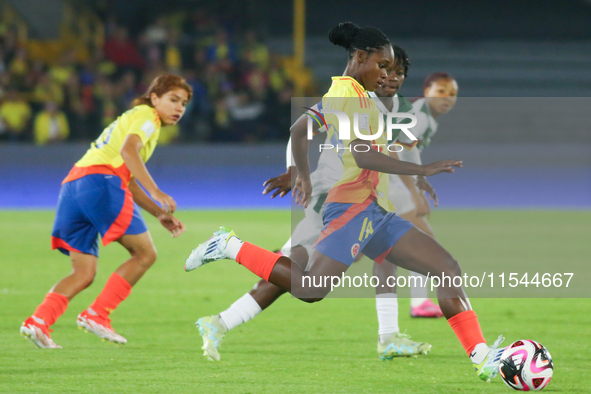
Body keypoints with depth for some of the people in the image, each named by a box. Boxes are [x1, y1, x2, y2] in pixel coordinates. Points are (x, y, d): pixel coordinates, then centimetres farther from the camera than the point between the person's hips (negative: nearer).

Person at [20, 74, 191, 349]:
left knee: (84, 273, 8)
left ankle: (38, 321, -12)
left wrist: (161, 214, 31)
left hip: (71, 186, 9)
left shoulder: (130, 119, 35)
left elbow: (129, 182, 37)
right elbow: (127, 150, -15)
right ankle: (96, 315, -10)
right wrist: (156, 193, -21)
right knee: (145, 253, -3)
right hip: (100, 178, -9)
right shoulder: (146, 115, 6)